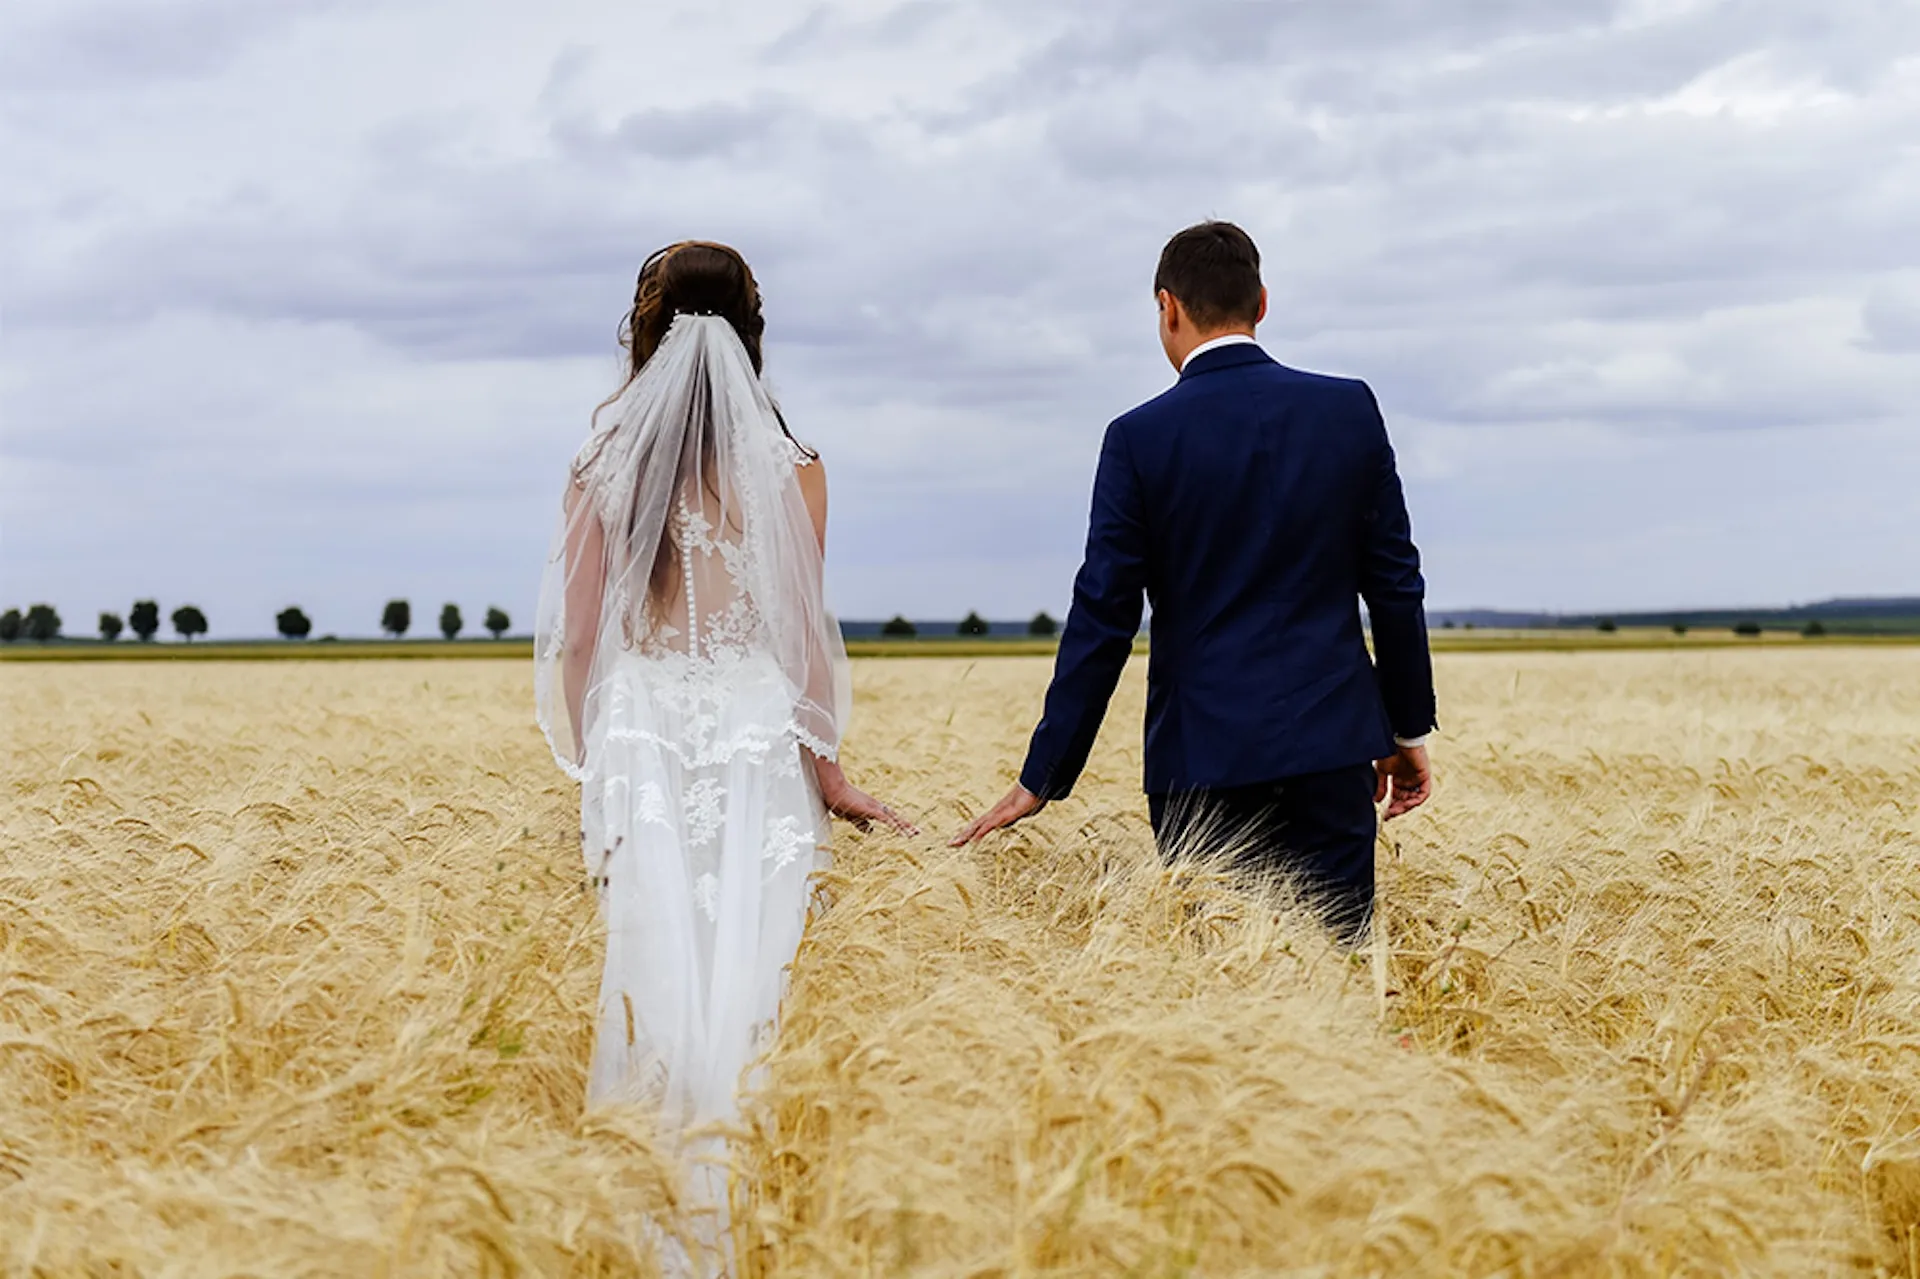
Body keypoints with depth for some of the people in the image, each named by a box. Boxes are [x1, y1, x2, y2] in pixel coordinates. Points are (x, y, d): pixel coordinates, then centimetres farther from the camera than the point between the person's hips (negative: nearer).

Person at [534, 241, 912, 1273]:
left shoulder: (602, 468, 1)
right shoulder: (794, 470, -2)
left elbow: (578, 637, 5)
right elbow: (806, 635, -1)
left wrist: (594, 764, 17)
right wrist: (827, 771, 8)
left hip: (638, 734, 1)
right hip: (757, 736, -1)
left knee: (654, 967, 5)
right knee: (752, 978, 3)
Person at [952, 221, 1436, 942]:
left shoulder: (1141, 438, -5)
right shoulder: (1349, 410, 3)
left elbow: (1102, 619, -5)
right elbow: (1396, 584, 5)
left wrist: (1041, 781, 2)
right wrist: (1408, 728, 16)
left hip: (1203, 757, -2)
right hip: (1332, 746, 2)